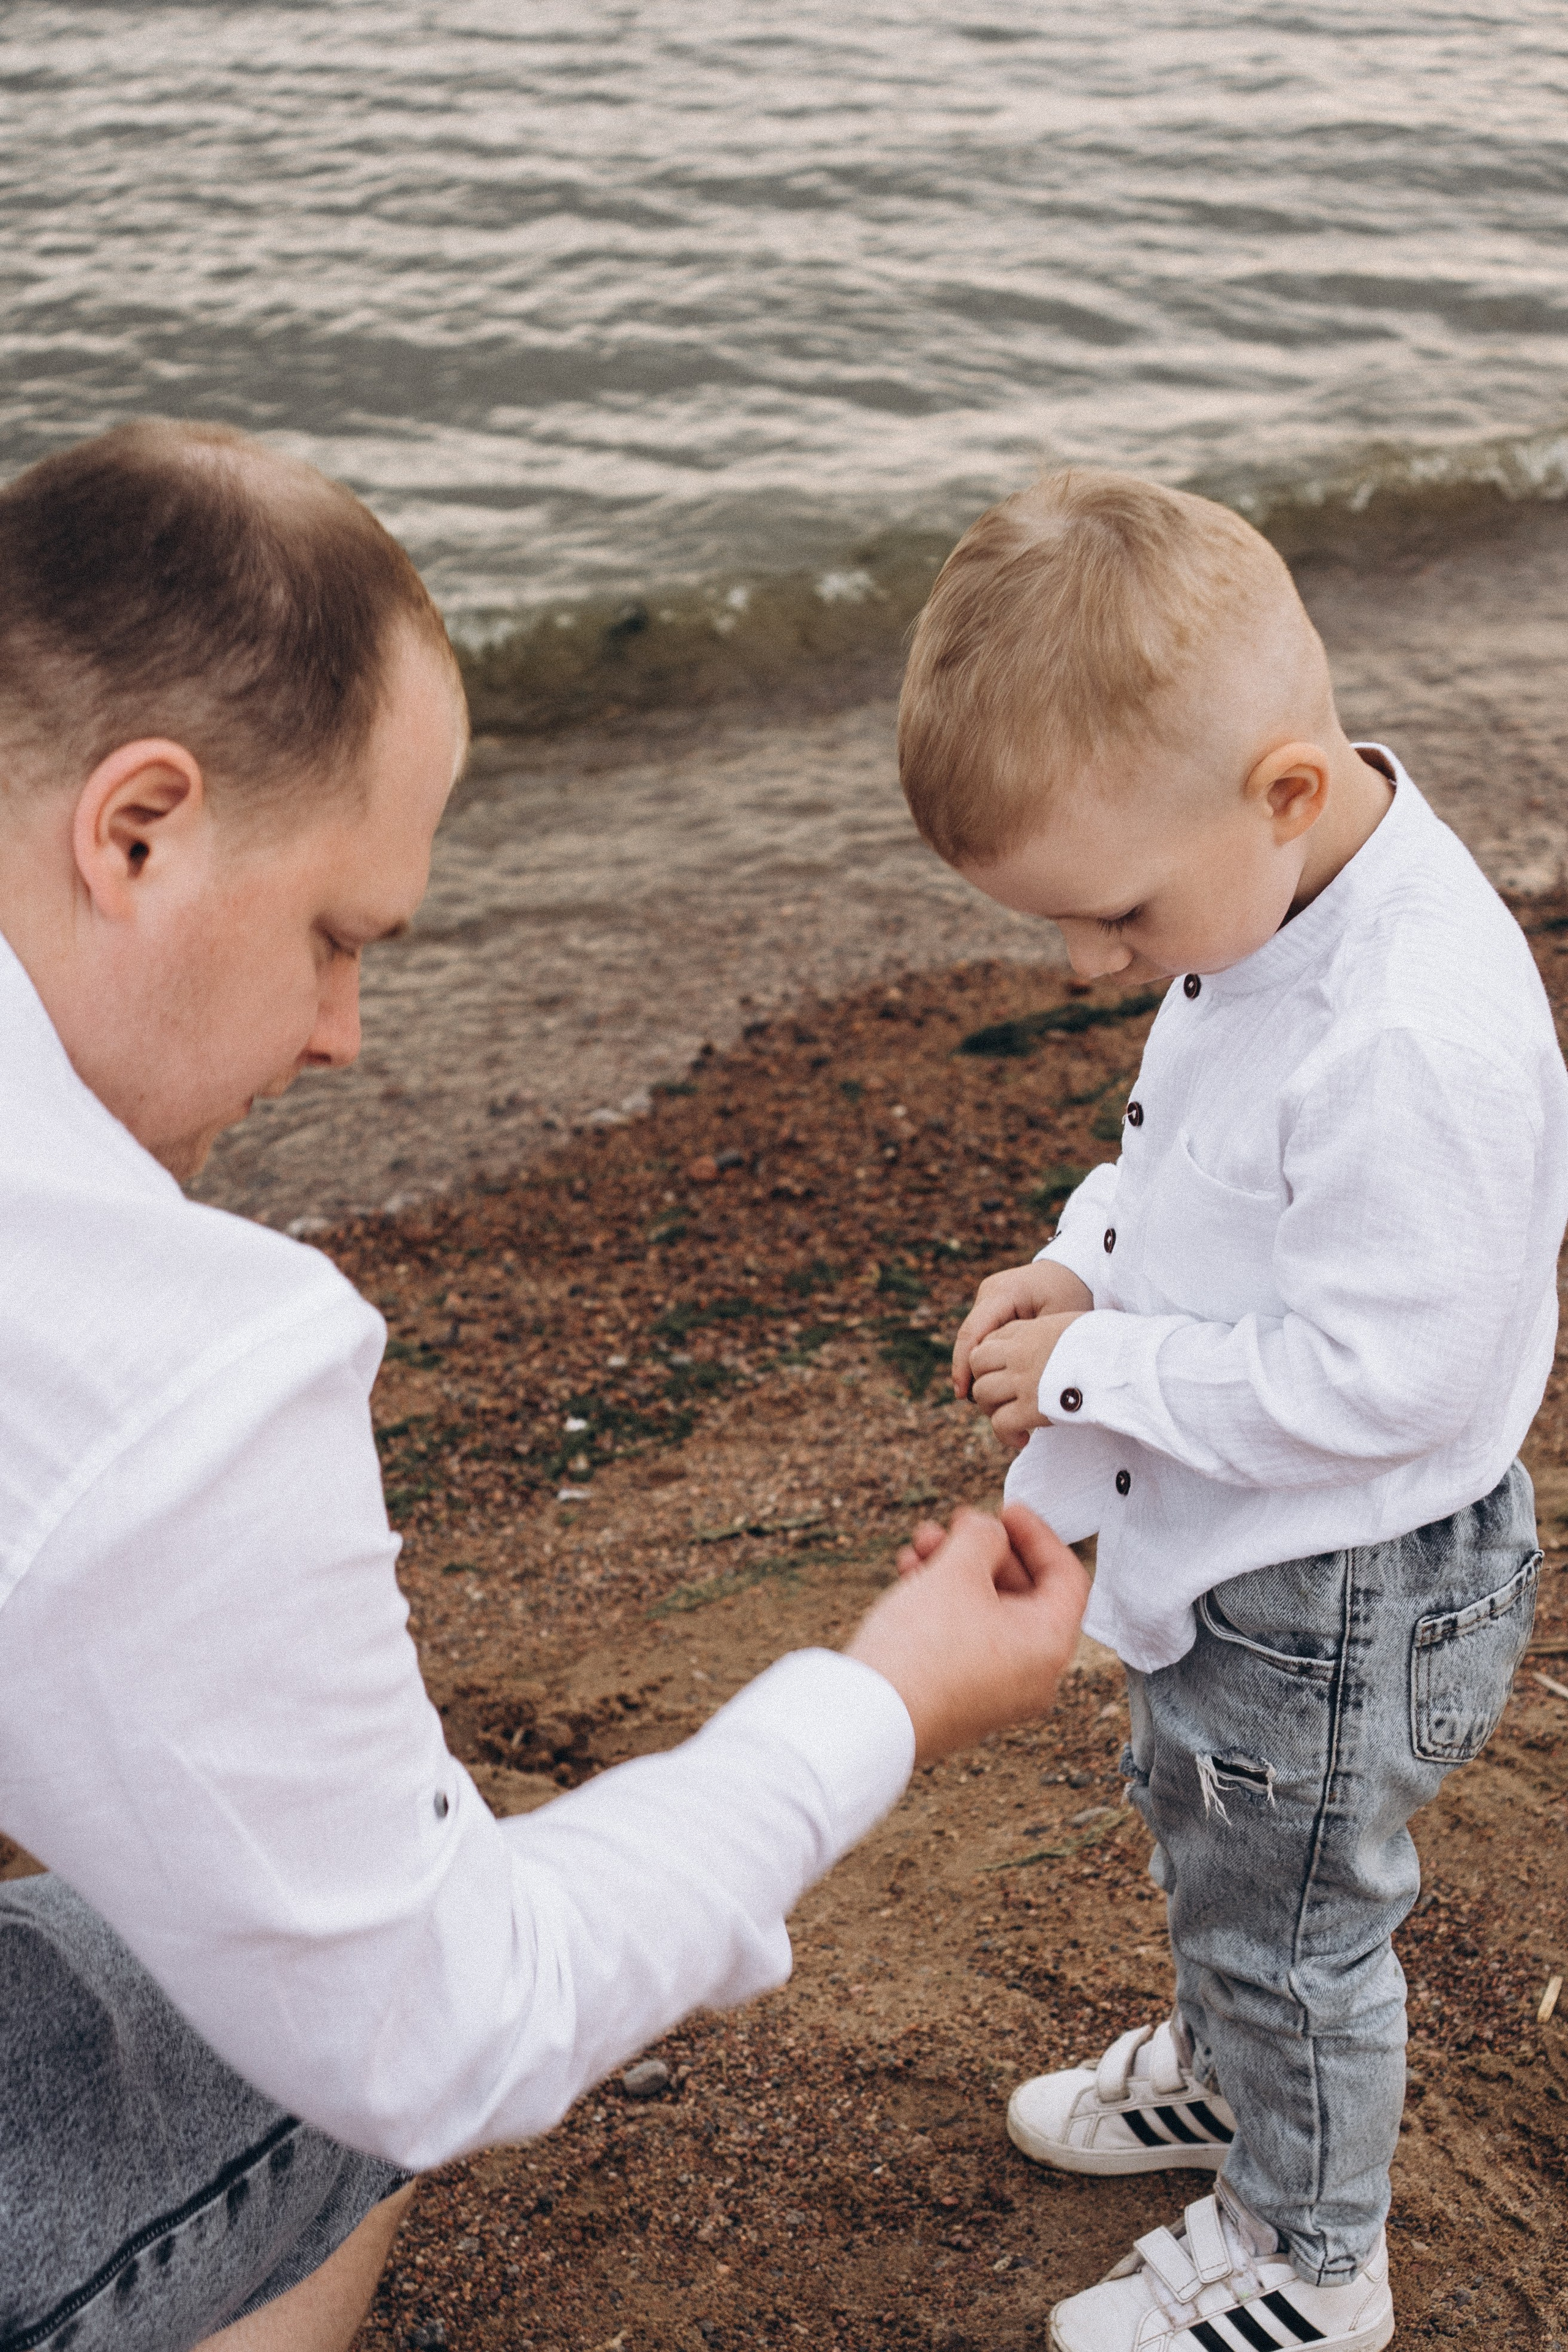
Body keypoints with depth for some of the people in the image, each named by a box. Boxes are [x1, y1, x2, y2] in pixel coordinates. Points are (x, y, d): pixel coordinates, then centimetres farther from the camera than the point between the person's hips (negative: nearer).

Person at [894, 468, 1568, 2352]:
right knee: (1201, 1842, 31)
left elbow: (1373, 1378, -33)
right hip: (1225, 1550, 9)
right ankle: (1220, 2070, 59)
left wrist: (1099, 1368, -24)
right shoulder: (1257, 903, -6)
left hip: (1339, 1598, -9)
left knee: (1291, 1921, 15)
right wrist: (1081, 1267, -6)